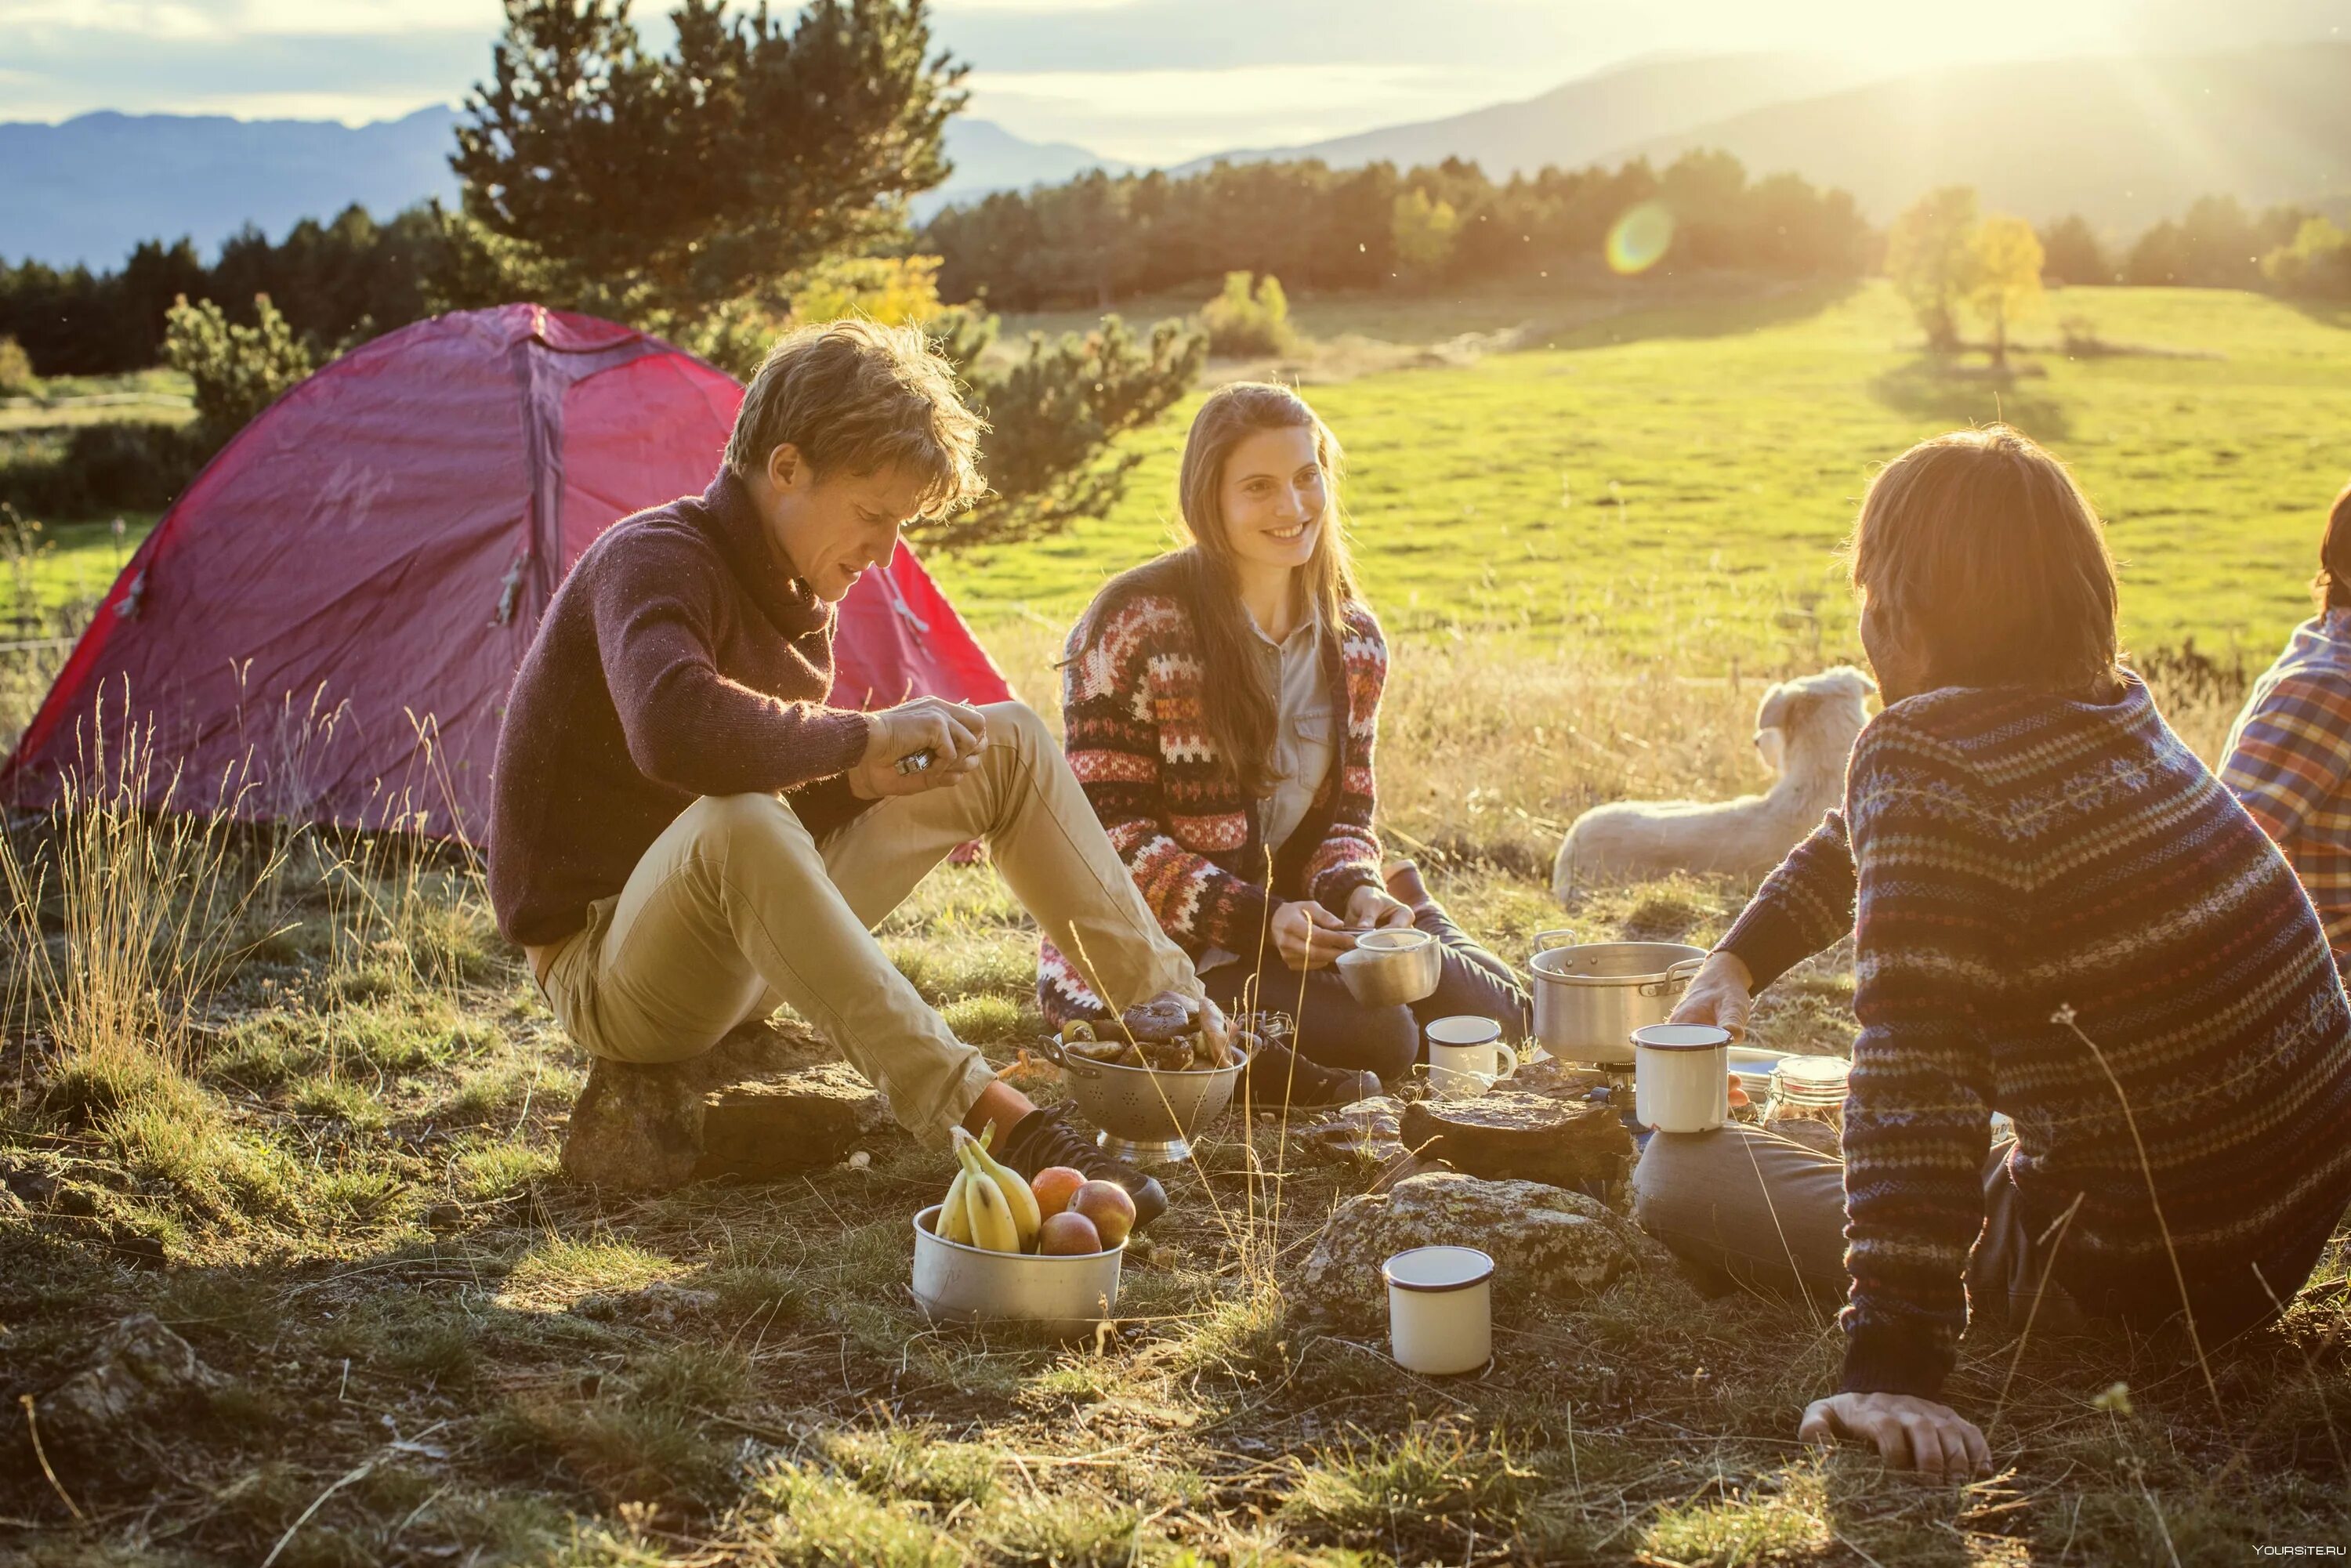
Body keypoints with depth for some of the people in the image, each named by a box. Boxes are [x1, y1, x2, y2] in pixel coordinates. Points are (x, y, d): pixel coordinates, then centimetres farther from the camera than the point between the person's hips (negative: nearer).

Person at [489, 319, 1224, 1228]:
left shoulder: (794, 584, 5)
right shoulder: (653, 561, -22)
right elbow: (674, 730, -44)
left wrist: (859, 779, -11)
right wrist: (865, 736, -30)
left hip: (743, 940, 9)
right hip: (603, 972, -9)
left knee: (1008, 743, 3)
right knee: (735, 825, -44)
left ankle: (1184, 1021, 5)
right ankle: (994, 1126, -45)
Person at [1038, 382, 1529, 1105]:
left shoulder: (1353, 638, 5)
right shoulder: (1136, 627, -14)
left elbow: (1346, 812, 10)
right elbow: (1110, 830, -16)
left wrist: (1357, 892, -14)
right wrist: (1257, 918, -25)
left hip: (1286, 922, 7)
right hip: (1141, 951, -7)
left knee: (1491, 1011, -7)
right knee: (1375, 1038, -24)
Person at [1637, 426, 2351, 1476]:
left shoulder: (1920, 754, -22)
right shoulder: (2108, 706, 4)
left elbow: (1913, 1074, -30)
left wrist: (1893, 1370, -31)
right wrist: (1736, 962, 24)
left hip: (2131, 1271, -8)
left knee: (1673, 1174, -3)